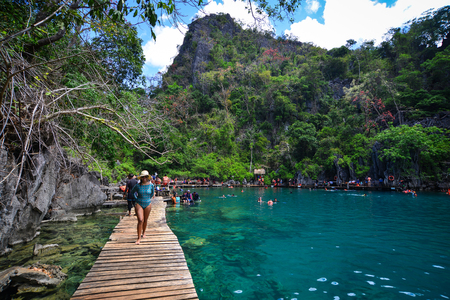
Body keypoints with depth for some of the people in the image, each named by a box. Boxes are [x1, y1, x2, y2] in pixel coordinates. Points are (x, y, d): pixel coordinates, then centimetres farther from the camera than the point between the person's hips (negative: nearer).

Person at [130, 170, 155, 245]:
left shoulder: (151, 185, -4)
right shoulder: (138, 186, -8)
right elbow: (132, 192, 10)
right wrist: (137, 199, 7)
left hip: (148, 204, 2)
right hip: (139, 204, -2)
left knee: (145, 220, 13)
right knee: (140, 220, -13)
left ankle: (143, 233, 36)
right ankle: (139, 238, -8)